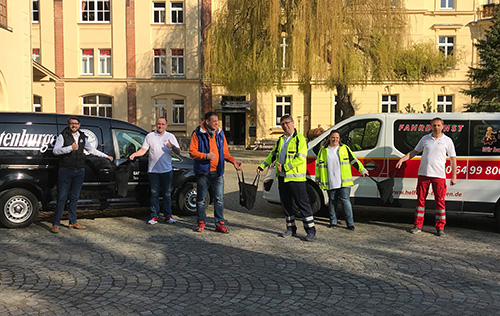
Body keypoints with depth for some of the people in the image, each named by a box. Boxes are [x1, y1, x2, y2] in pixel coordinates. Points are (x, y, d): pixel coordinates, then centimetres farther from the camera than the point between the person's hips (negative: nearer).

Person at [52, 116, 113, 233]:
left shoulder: (82, 137, 14)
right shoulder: (62, 136, -1)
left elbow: (92, 150, 24)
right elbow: (55, 151, -11)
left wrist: (106, 156, 24)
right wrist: (70, 148, -23)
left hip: (79, 171, 5)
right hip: (65, 171, -5)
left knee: (74, 197, 11)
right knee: (62, 197, -4)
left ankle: (73, 222, 19)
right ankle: (56, 224, 1)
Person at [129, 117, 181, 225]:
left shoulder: (170, 136, 8)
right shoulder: (150, 136, 6)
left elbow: (178, 152, 4)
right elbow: (143, 150, 4)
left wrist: (172, 147, -16)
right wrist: (134, 154, -14)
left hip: (167, 170, 0)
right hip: (153, 170, 0)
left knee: (167, 194, 5)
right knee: (154, 194, 3)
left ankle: (168, 216, 13)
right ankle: (154, 216, 10)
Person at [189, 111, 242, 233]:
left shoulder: (220, 133, 10)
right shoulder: (198, 134, -4)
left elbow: (225, 152, 15)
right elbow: (192, 152, -8)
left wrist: (233, 161, 0)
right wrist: (206, 156, -21)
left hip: (217, 172, 3)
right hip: (203, 172, -3)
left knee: (219, 199, 1)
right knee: (201, 199, 8)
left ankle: (220, 223, 8)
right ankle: (201, 223, 20)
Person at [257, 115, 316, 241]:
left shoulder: (300, 139, -8)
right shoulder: (281, 140, 16)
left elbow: (300, 158, -17)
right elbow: (273, 155, 25)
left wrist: (284, 167, -18)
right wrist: (262, 166, 13)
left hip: (296, 178, -7)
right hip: (282, 177, 7)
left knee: (302, 203, -4)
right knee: (286, 203, 12)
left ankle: (311, 230, 3)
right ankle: (291, 229, 23)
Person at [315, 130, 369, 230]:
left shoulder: (345, 148, 7)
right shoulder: (323, 150, 9)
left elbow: (354, 160, 11)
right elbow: (318, 165, 15)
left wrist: (362, 170, 5)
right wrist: (318, 179, 14)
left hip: (344, 182, -2)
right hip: (330, 183, 2)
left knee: (345, 200, -6)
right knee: (332, 201, 9)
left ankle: (350, 223, -3)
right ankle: (333, 222, 21)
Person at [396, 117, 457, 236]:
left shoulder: (447, 141, 3)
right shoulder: (425, 138, 9)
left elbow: (453, 159, 5)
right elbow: (414, 152, 17)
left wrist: (454, 177, -1)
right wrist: (402, 159, 3)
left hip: (439, 175, -2)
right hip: (423, 174, 2)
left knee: (440, 201, -1)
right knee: (420, 199, 5)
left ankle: (440, 227, 8)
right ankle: (418, 225, 13)